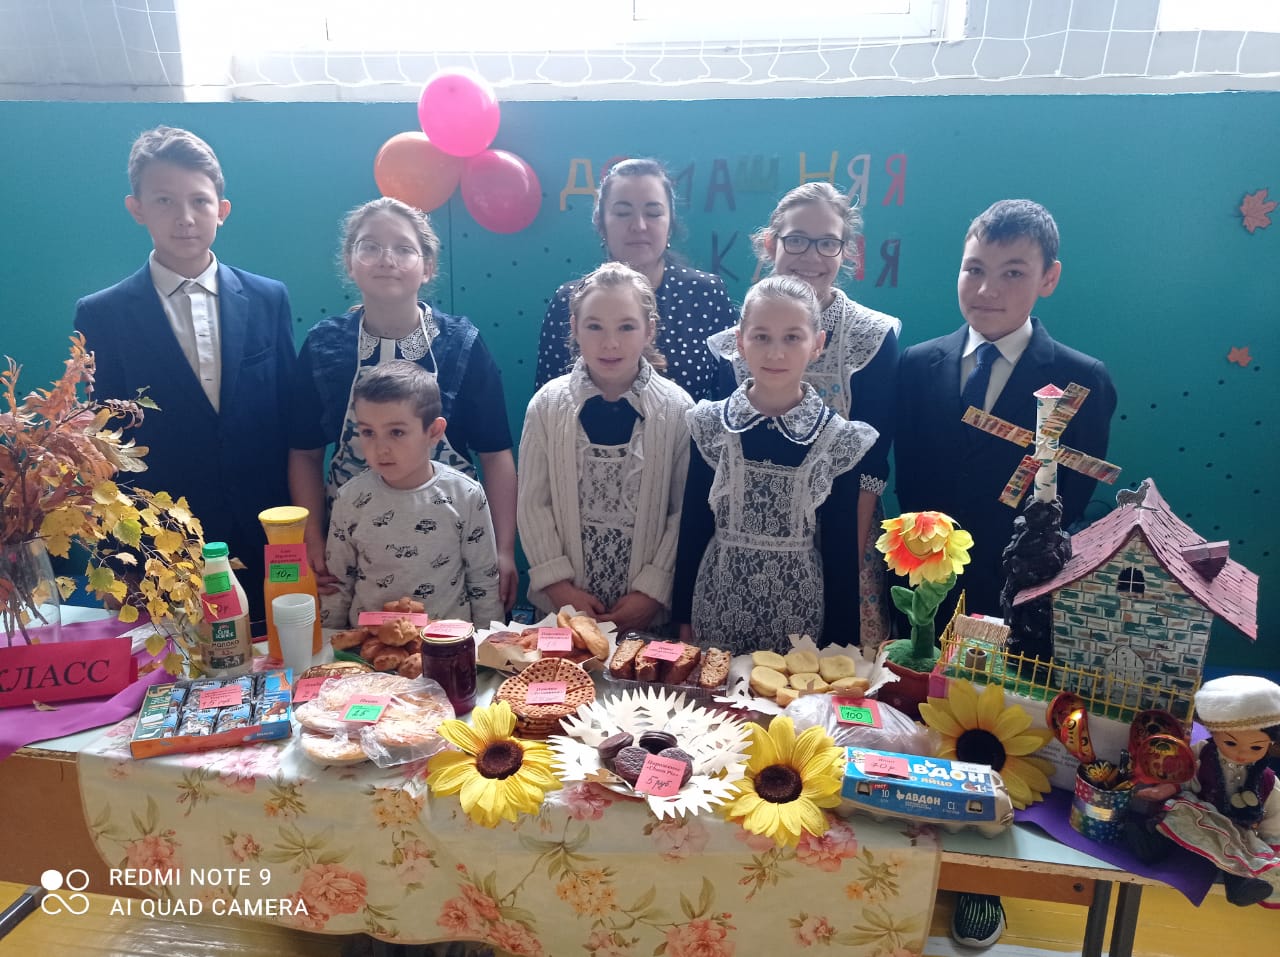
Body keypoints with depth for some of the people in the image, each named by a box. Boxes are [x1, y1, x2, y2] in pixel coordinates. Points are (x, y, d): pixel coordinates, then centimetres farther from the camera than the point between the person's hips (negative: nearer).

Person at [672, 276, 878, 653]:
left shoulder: (840, 439, -7)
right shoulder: (709, 425, -4)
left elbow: (841, 551, -3)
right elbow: (692, 527, 1)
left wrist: (837, 638, 0)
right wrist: (683, 616, 3)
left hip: (800, 617, -1)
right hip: (718, 608, 1)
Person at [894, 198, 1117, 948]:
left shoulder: (1082, 381, -8)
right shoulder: (918, 365, 0)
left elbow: (1070, 509, -11)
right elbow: (907, 488, -1)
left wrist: (1003, 595, -19)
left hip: (1015, 604, -2)